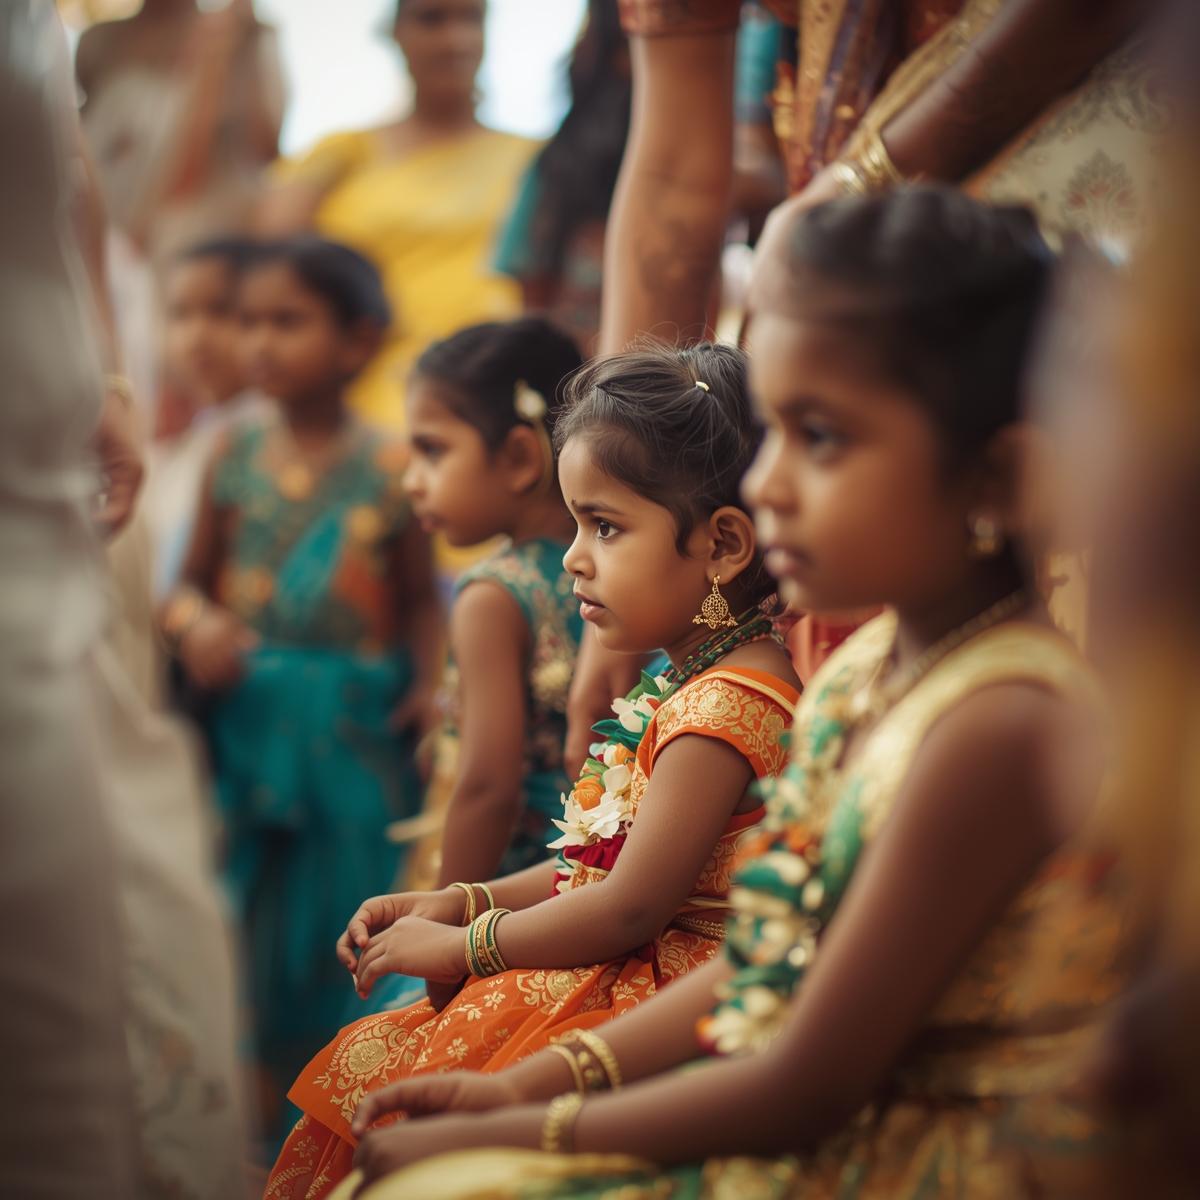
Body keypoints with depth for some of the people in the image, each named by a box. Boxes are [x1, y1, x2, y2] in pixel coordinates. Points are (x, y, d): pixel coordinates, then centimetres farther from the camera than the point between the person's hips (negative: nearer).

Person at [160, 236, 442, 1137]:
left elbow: (420, 594, 2)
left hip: (355, 724, -2)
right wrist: (194, 622, -11)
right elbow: (195, 579, 10)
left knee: (353, 897, 4)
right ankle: (263, 1107, 19)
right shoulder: (235, 458, 5)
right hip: (249, 716, 2)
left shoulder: (388, 468, -2)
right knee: (254, 915, 5)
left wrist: (431, 681, -13)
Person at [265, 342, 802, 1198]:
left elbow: (631, 907, -21)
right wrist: (466, 902, 9)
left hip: (657, 994, -10)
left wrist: (460, 946, -10)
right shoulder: (692, 684, 11)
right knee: (372, 1060, 7)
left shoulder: (727, 707, -21)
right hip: (620, 983, 10)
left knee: (387, 1093, -11)